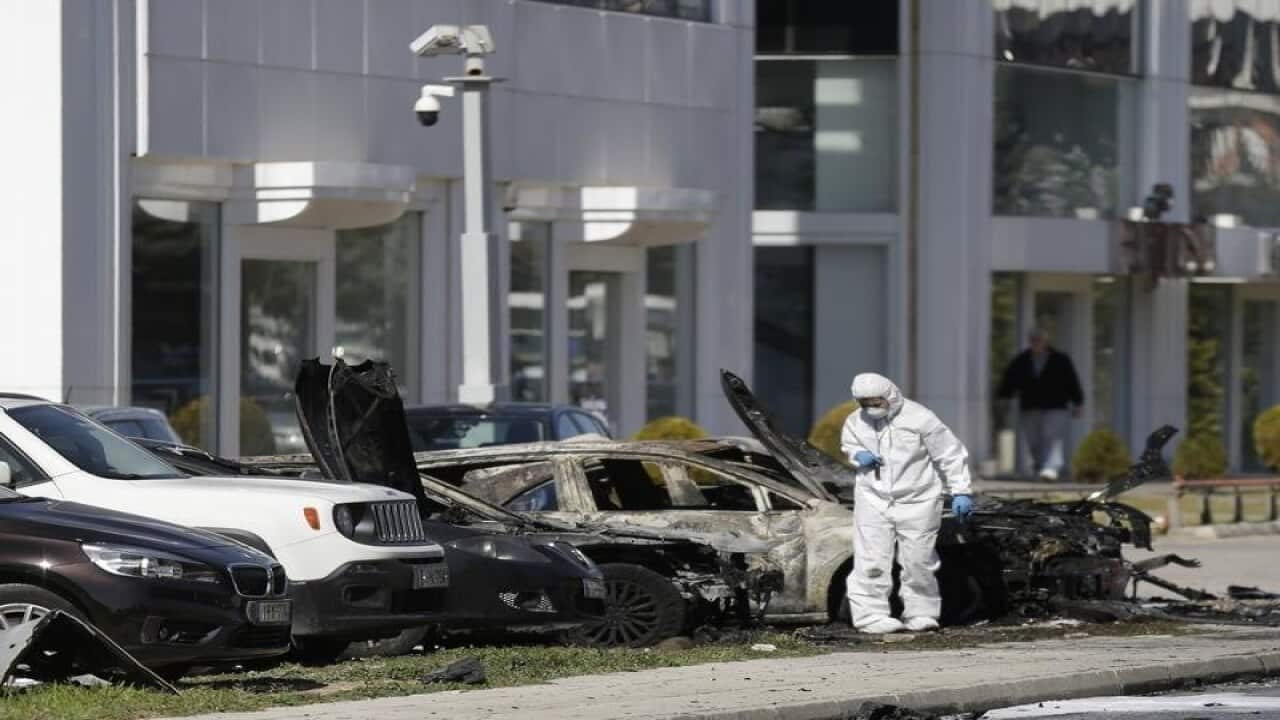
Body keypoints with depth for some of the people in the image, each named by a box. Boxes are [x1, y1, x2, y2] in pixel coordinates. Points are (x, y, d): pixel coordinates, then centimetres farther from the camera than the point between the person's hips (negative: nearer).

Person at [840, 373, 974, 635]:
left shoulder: (919, 419, -11)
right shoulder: (856, 421, 1)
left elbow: (951, 455, -5)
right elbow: (848, 443, 23)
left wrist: (960, 492, -6)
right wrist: (858, 455, -2)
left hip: (917, 502, -2)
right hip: (874, 501, 2)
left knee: (918, 562, 1)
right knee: (871, 561, -7)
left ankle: (921, 613, 15)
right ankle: (871, 614, -4)